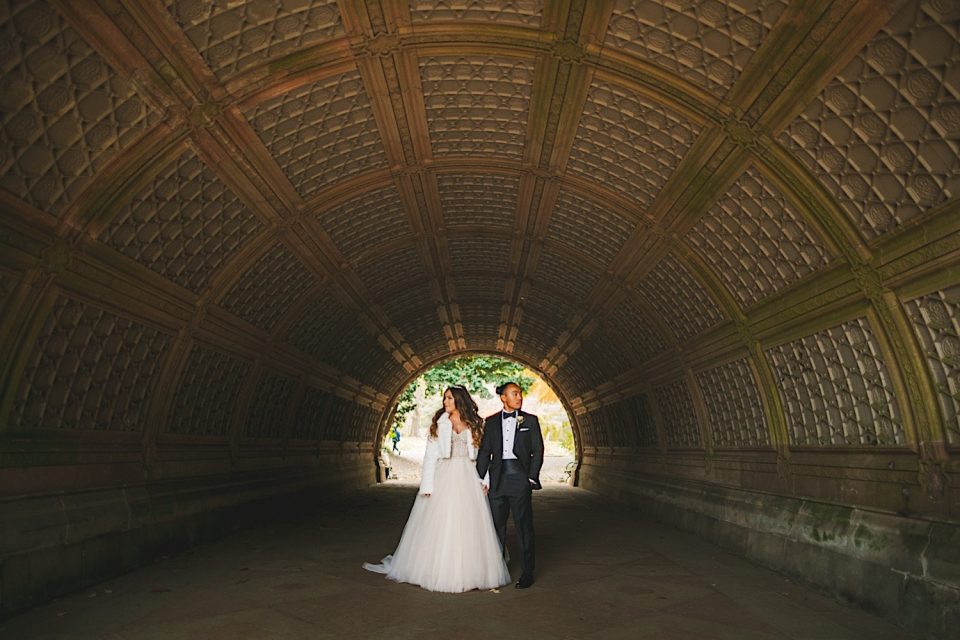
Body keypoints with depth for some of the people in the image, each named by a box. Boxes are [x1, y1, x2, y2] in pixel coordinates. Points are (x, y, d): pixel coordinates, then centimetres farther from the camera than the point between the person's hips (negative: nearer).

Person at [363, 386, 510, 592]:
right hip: (444, 477, -1)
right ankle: (438, 571, 16)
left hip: (467, 478, 1)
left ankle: (469, 572, 18)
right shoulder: (439, 423, 4)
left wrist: (482, 479, -7)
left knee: (468, 526, 4)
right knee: (440, 525, 3)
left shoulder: (474, 424, 6)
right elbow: (430, 454, 0)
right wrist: (427, 485, -7)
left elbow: (481, 453, 4)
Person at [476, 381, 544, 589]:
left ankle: (527, 572, 13)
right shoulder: (491, 421, 8)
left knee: (523, 525, 2)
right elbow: (484, 452, 9)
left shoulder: (530, 420, 4)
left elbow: (537, 451, 3)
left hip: (520, 476, -2)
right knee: (496, 525, 8)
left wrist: (532, 478, -4)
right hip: (497, 478, 2)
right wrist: (479, 479, 4)